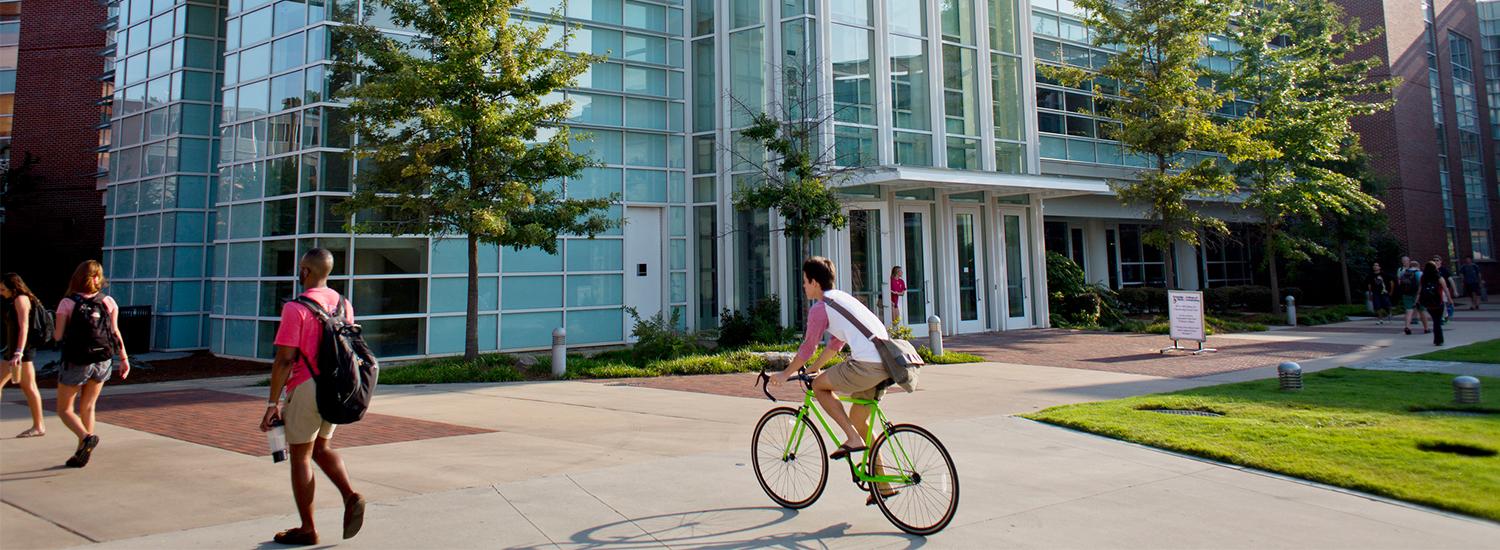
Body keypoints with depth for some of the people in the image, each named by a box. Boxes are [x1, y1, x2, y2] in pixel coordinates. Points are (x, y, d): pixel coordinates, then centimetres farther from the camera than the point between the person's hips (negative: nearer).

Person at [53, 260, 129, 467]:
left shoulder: (67, 303, -9)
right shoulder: (108, 302, -1)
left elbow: (59, 335, -7)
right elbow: (115, 331, -5)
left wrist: (53, 332, 16)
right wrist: (124, 359, -2)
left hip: (76, 363, -3)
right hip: (102, 362, 3)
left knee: (64, 410, 11)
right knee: (87, 408, 17)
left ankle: (86, 437, -14)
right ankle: (82, 453, 17)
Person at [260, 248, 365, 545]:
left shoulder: (295, 308, -14)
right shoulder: (344, 304, 7)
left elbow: (285, 360, -16)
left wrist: (272, 403, -11)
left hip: (306, 388, -6)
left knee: (300, 457, 6)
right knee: (321, 447, 22)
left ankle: (307, 529, 14)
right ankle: (350, 496, 1)